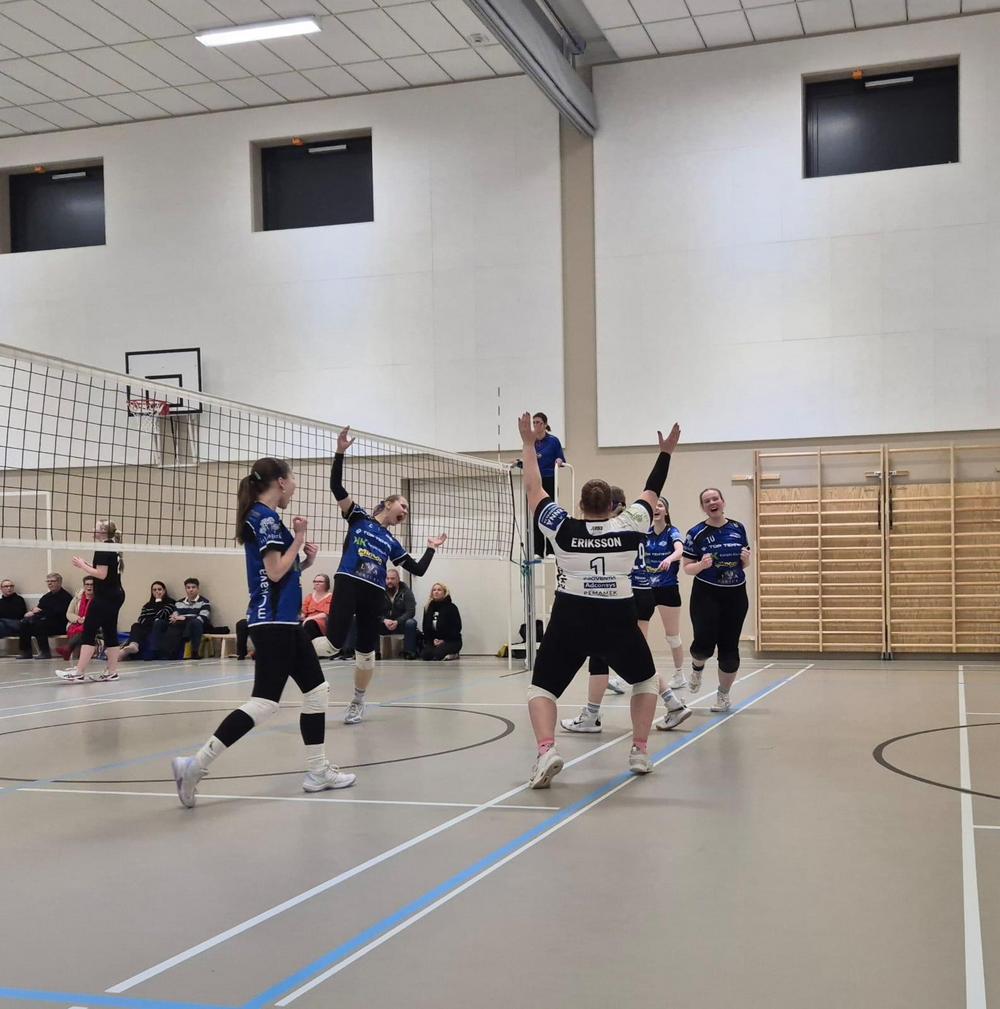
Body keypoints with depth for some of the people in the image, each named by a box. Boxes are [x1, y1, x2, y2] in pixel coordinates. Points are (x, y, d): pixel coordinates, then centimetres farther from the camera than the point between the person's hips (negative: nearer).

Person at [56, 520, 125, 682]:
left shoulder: (103, 549, -14)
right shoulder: (114, 548, 14)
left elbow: (102, 574, -19)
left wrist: (82, 566, -11)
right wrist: (86, 565, 12)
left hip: (104, 597, -10)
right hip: (116, 595, 10)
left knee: (89, 632, -8)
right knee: (110, 632, 10)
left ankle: (79, 672, -9)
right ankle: (112, 672, 11)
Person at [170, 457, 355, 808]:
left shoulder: (266, 517, 16)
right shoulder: (264, 517, -13)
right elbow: (274, 571, -18)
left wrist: (305, 561, 9)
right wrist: (299, 538, -7)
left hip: (285, 621, 11)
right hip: (273, 622, -11)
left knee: (317, 691, 12)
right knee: (264, 702, -12)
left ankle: (317, 771, 18)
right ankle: (195, 765, -12)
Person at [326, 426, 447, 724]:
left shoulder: (392, 543, 20)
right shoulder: (358, 518, 9)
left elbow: (418, 570, 21)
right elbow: (336, 487, -4)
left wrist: (431, 548, 22)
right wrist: (340, 452, -12)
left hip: (375, 596, 5)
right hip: (348, 585, -5)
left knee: (366, 653, 8)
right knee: (334, 642, -22)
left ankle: (358, 703, 25)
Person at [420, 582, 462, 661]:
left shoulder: (451, 607, -7)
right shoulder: (428, 608, 7)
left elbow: (457, 627, -9)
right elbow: (426, 628, 9)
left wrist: (444, 640, -14)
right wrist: (433, 640, -8)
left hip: (452, 641, -5)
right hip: (433, 640, 5)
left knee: (437, 653, -32)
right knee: (424, 655, -23)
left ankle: (452, 654, 0)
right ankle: (448, 654, 1)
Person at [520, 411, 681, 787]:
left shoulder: (562, 529, -3)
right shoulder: (629, 526, -1)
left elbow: (533, 489, 6)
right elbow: (651, 492, 13)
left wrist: (528, 444, 14)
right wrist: (666, 452, 22)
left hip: (569, 620, -1)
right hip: (618, 620, 1)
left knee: (542, 687, 8)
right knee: (645, 680, 26)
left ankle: (546, 750, -18)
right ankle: (640, 751, 16)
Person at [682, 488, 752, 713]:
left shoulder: (738, 528, 5)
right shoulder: (696, 533, -5)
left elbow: (746, 564, 14)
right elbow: (687, 568, -3)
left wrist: (746, 558, -9)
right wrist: (702, 565, -23)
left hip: (735, 595, 3)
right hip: (706, 595, -3)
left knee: (729, 646, 3)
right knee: (705, 642, -15)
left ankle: (723, 694, 22)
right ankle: (697, 666, 22)